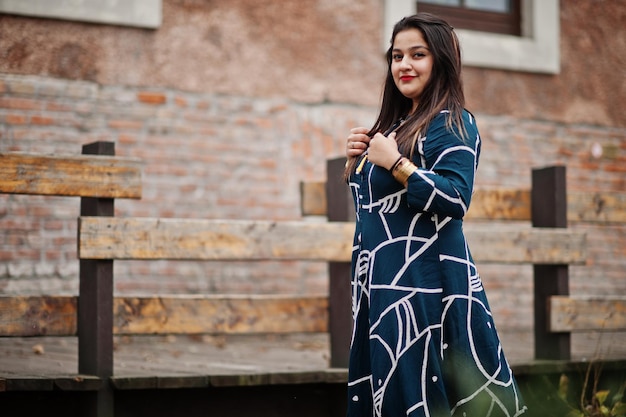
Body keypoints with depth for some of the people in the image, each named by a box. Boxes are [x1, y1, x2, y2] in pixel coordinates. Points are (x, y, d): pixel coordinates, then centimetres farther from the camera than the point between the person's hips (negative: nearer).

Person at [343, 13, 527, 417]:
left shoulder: (451, 124, -7)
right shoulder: (398, 124, 18)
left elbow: (456, 200, -20)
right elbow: (370, 200, 24)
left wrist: (394, 163, -17)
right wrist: (357, 160, 7)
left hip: (423, 281, -9)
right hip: (382, 279, 9)